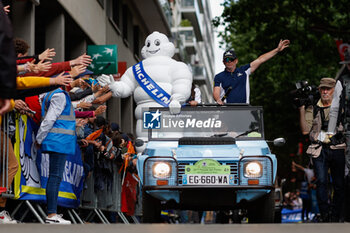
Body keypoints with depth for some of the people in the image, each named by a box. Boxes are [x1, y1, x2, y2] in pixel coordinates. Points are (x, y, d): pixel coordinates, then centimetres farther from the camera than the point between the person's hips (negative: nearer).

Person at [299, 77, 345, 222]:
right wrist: (302, 109, -4)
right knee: (321, 182, -11)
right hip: (319, 150, 0)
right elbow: (305, 130, 1)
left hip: (338, 150, 0)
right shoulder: (313, 109, 10)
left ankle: (336, 216, 13)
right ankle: (325, 215, -7)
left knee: (339, 184, 4)